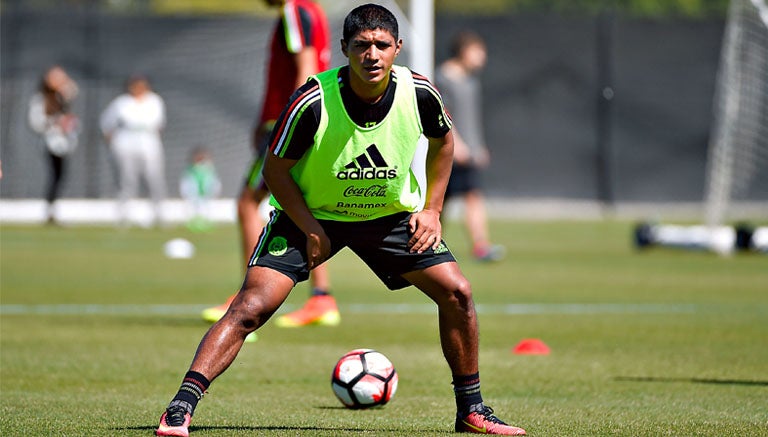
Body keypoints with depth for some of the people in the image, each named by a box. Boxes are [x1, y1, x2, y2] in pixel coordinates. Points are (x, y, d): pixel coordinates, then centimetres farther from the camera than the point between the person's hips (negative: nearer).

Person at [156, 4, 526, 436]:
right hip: (310, 214, -3)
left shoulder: (419, 93, -18)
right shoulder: (312, 101, -28)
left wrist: (432, 209, -1)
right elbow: (276, 170, -14)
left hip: (391, 213, 4)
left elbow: (443, 141, 6)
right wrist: (311, 229, -20)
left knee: (456, 292, -7)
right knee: (252, 306, -20)